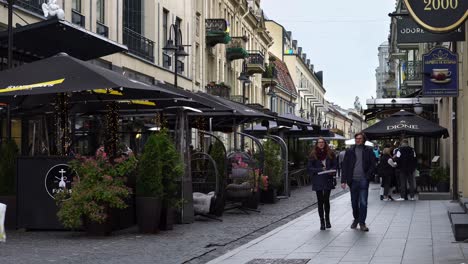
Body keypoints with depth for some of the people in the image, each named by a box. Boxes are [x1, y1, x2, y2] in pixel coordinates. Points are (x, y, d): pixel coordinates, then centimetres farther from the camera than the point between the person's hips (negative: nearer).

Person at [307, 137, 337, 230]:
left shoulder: (330, 154, 5)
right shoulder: (313, 155, 1)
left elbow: (335, 165, 9)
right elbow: (309, 167, -1)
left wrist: (331, 171, -12)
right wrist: (320, 169, -13)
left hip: (328, 180, 0)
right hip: (317, 180, 0)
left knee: (326, 200, -1)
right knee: (320, 201, 3)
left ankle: (327, 220, 14)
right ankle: (322, 221, 9)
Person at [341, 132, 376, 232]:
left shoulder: (368, 151, 4)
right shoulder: (350, 151, 6)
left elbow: (373, 165, 3)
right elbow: (345, 166, 6)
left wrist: (367, 176, -10)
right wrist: (344, 180, -2)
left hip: (363, 180, -2)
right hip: (353, 180, 2)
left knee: (363, 203, -6)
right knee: (354, 202, 11)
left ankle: (362, 223, 2)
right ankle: (356, 219, 29)